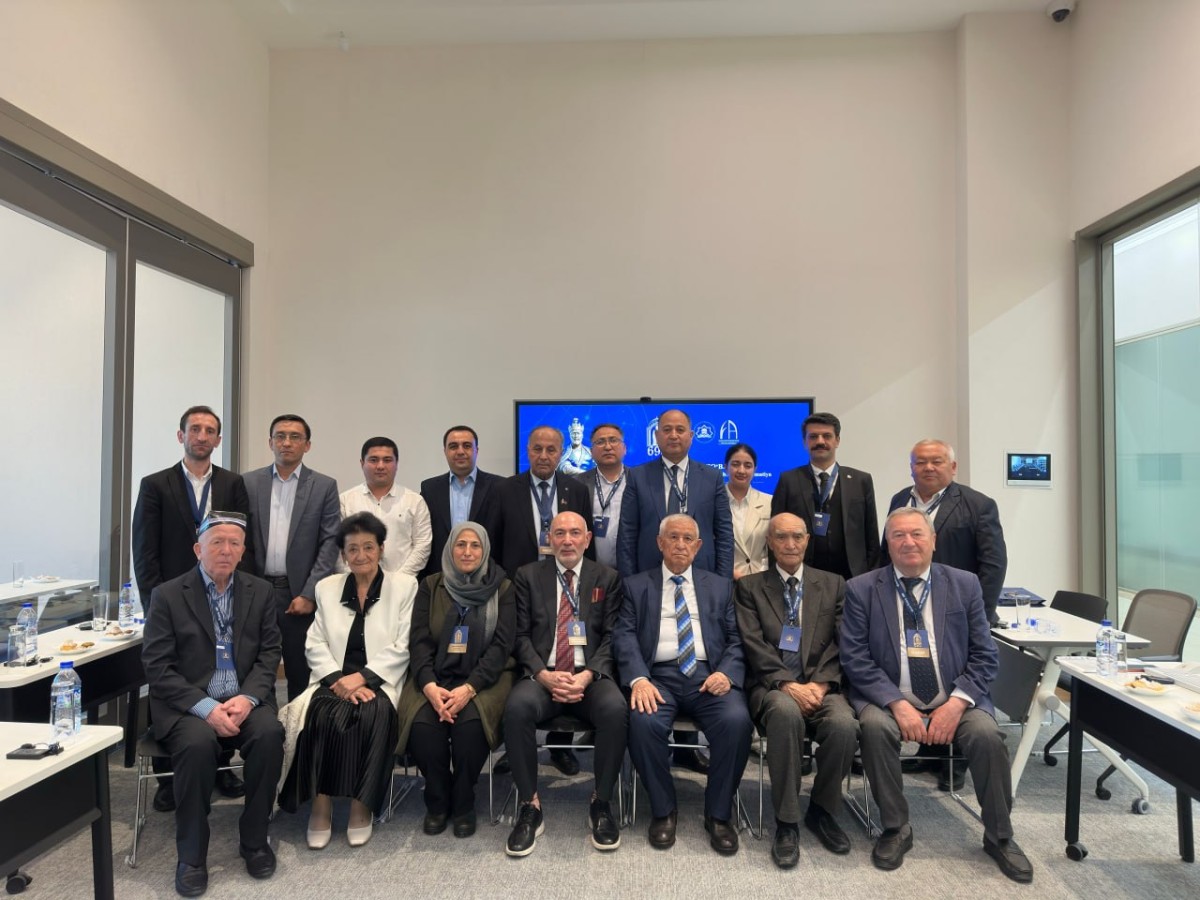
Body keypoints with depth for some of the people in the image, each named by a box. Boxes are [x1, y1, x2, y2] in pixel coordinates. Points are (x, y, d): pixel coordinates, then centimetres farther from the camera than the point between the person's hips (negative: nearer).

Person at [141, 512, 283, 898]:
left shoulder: (260, 592, 6)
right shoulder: (167, 595, -2)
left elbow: (269, 655, 4)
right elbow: (158, 668, -7)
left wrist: (247, 698, -16)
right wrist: (206, 707, -19)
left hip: (244, 700, 2)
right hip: (188, 704, -2)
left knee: (269, 733, -27)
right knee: (198, 744, -32)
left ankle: (254, 839, -6)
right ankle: (191, 855, -11)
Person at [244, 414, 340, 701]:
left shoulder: (324, 486, 2)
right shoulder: (248, 483, 7)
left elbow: (330, 543, -2)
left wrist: (309, 594, -9)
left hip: (300, 594, -1)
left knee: (302, 677, 4)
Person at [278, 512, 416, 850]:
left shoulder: (404, 585, 4)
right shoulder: (326, 587, 14)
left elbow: (401, 648, -2)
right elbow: (315, 644, 8)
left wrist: (361, 677, -14)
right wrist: (339, 679, -10)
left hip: (380, 681, -2)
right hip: (335, 680, 2)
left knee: (373, 713, -33)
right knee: (324, 713, -30)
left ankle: (361, 806, -17)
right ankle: (320, 803, -17)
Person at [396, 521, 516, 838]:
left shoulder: (502, 588, 3)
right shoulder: (430, 586, 8)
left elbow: (501, 645, -6)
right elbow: (419, 641, 0)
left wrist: (468, 688, -20)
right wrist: (430, 686, -18)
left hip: (483, 679, -1)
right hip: (434, 678, 2)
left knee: (470, 722, -31)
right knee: (422, 723, -27)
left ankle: (463, 804, -5)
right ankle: (437, 801, 0)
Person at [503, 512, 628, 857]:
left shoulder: (607, 578, 11)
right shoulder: (528, 576, 11)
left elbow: (611, 637, 4)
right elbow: (521, 636, 4)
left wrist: (587, 676, -14)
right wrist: (544, 675, -13)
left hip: (592, 676, 0)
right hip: (542, 675, 0)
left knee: (616, 709, -32)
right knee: (517, 707, -32)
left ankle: (602, 803, -9)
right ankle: (530, 806, -14)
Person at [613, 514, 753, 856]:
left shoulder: (720, 586, 19)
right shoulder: (636, 586, 14)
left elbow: (736, 639, 10)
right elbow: (624, 636, 2)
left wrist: (726, 673, -11)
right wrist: (638, 678, -16)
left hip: (708, 675, 1)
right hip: (658, 675, -1)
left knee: (737, 721, -29)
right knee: (643, 722, -32)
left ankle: (718, 813, -5)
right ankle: (663, 809, -5)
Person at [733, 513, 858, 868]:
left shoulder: (833, 585, 15)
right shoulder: (749, 586, 9)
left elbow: (842, 644, 5)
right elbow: (753, 645, -3)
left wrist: (820, 683, -11)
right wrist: (788, 684, -16)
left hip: (821, 685, 2)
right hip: (772, 686, -2)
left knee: (844, 725, -31)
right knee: (786, 713, -36)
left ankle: (821, 810, -2)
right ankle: (786, 822, -19)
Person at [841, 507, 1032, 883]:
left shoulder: (965, 585, 5)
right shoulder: (862, 589, 0)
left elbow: (983, 656, 3)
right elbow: (855, 659, -5)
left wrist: (956, 703, -13)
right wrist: (897, 704, -18)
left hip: (954, 701, 2)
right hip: (891, 699, -1)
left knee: (987, 733, -25)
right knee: (875, 726, -30)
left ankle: (999, 837, 1)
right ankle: (895, 829, -7)